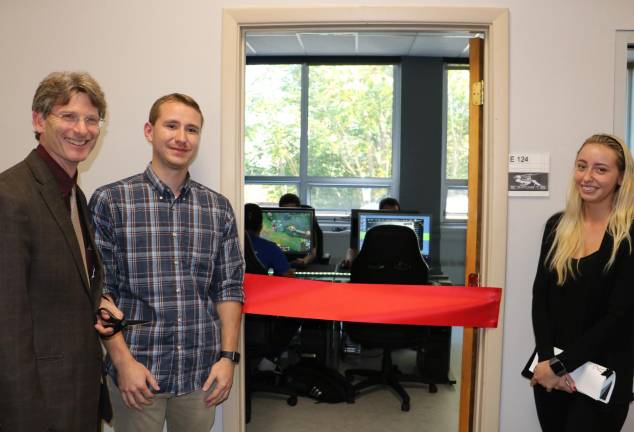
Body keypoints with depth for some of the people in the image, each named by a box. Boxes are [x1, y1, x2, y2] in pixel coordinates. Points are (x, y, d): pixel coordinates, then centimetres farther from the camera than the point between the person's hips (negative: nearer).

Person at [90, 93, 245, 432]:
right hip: (136, 370, -2)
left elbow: (229, 287, 5)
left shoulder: (219, 208, 3)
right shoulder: (109, 201, -6)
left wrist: (228, 355, -2)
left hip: (201, 371, 3)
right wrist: (124, 361, -11)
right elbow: (98, 290, -5)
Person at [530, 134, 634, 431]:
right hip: (549, 367, 4)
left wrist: (560, 365, -14)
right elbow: (540, 296, 1)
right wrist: (548, 358, -11)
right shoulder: (557, 226, 3)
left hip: (601, 375, -4)